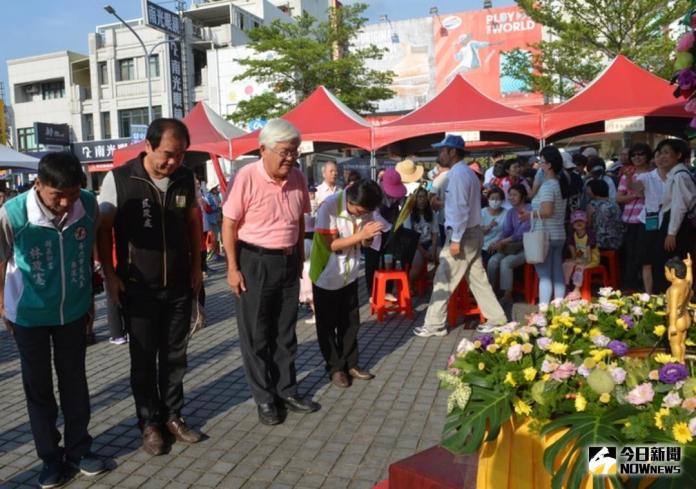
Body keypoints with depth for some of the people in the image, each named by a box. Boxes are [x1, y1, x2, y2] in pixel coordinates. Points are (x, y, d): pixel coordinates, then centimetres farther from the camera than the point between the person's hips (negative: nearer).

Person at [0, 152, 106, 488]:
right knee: (38, 386, 11)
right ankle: (50, 456, 28)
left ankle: (78, 447, 30)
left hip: (73, 309, 2)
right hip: (29, 314, -2)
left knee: (74, 380, 14)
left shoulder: (89, 206, -16)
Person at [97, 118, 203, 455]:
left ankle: (172, 416, 28)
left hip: (180, 284, 3)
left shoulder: (186, 178, -2)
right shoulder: (118, 180, -11)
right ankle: (149, 422, 24)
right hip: (138, 287, -3)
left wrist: (196, 266, 7)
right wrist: (110, 275, -8)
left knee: (174, 355, 12)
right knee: (144, 358, 9)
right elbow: (104, 229, -5)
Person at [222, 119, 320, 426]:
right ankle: (264, 398, 21)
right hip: (254, 262, -5)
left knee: (285, 331, 15)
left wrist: (300, 257, 14)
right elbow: (229, 224, -13)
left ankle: (286, 391, 30)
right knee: (255, 335, 6)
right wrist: (233, 268, -14)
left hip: (288, 262, 6)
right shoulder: (246, 177, -15)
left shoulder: (297, 178, 2)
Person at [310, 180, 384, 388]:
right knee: (328, 324, 7)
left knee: (350, 322, 13)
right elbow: (331, 245, -26)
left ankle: (350, 364, 28)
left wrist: (369, 237, -23)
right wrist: (362, 235, -34)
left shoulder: (364, 209, -7)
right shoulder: (329, 207, -24)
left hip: (350, 274, 5)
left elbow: (366, 242, 1)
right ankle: (335, 367, 21)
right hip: (327, 276, -5)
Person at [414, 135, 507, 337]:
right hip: (473, 232, 10)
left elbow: (460, 209, -22)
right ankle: (496, 318, 19)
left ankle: (434, 325, 6)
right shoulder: (467, 172, 15)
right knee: (477, 278, 14)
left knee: (443, 280, -2)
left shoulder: (458, 174, -16)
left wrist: (456, 239, -22)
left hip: (463, 234, -10)